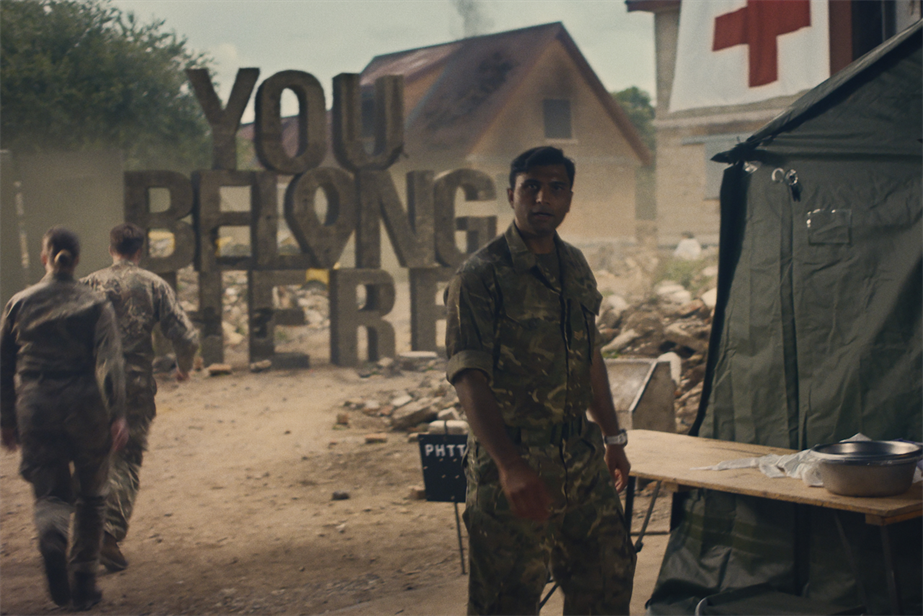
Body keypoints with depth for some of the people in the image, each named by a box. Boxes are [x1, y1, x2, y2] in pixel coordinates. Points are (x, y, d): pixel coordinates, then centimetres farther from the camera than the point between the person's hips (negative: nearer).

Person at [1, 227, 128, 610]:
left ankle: (51, 536, -25)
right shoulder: (95, 304, -2)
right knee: (89, 496, 14)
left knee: (50, 492, 10)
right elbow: (109, 361, -14)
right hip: (85, 406, -1)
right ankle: (84, 585, 17)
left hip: (35, 409, 1)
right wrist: (117, 414, -17)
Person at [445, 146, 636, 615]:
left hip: (582, 459, 7)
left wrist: (612, 438, 22)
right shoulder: (480, 276, -13)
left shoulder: (575, 268, 10)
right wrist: (509, 466, -31)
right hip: (512, 464, -6)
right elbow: (469, 378, -21)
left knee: (608, 577, 14)